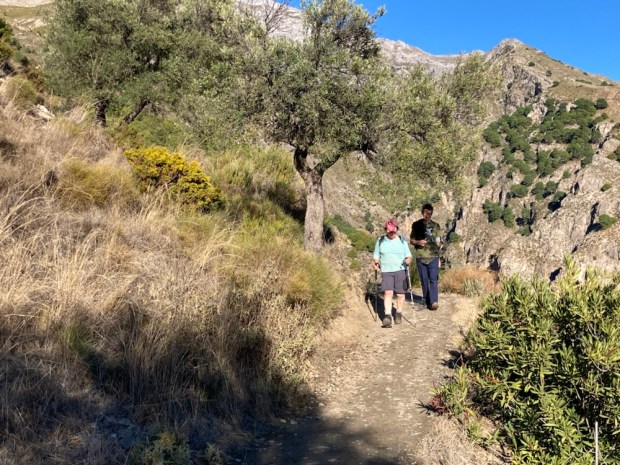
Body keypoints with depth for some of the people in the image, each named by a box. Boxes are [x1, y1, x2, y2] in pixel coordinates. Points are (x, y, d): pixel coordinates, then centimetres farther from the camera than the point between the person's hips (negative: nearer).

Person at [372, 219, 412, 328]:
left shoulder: (402, 241, 6)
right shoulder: (380, 241, 8)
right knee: (388, 293, -12)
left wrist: (408, 260, -13)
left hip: (400, 270, 0)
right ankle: (387, 316, -15)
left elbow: (408, 255, 9)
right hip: (386, 271, 0)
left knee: (400, 294, 5)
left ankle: (398, 314, 23)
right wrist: (375, 263, -6)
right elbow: (376, 256, 14)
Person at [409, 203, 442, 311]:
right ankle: (427, 302, 14)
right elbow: (411, 240, 9)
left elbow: (439, 241, 17)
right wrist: (418, 242, -11)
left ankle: (434, 302, -17)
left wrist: (439, 244, -6)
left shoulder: (435, 226, 11)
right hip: (420, 257, 0)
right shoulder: (416, 225, 7)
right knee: (424, 280, 5)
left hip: (433, 256, 0)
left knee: (433, 279, -11)